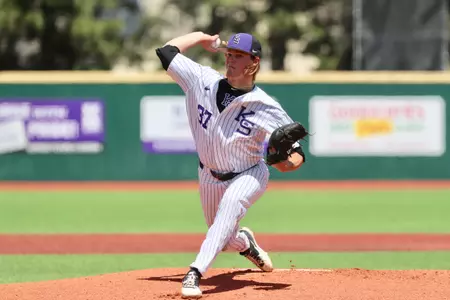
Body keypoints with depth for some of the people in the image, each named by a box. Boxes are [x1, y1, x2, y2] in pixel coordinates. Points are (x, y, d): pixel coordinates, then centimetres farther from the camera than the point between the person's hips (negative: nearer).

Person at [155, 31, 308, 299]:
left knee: (231, 204, -38)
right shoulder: (203, 81, -15)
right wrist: (201, 37, 0)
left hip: (249, 176, -4)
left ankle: (196, 273, -46)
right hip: (210, 176, 4)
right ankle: (245, 243, 54)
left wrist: (286, 162, -40)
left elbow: (297, 156, -17)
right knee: (224, 240, 14)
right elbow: (166, 51, -10)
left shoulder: (267, 108, -21)